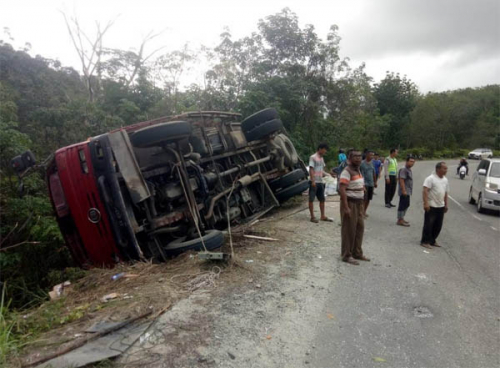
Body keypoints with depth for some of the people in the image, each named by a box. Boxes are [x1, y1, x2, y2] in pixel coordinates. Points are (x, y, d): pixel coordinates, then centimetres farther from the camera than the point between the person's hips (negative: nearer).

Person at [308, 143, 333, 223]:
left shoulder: (321, 158, 16)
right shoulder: (313, 157, -9)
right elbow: (311, 170, -14)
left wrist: (329, 175, 7)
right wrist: (313, 181, -19)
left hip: (320, 182, 8)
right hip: (314, 182, -8)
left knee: (322, 199, 11)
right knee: (311, 199, 0)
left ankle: (323, 216, 19)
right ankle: (312, 217, 5)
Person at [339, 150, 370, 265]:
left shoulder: (358, 171, 15)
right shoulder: (347, 171, -15)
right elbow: (342, 190, -22)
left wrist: (362, 204, 19)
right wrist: (346, 207, -27)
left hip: (359, 203, 9)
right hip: (350, 203, -9)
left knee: (359, 228, 13)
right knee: (349, 230, -3)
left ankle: (357, 253, 26)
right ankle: (347, 255, 8)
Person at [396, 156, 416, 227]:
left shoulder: (409, 170, 15)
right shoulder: (404, 170, -17)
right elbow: (401, 180, -23)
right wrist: (404, 190, -27)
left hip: (408, 192, 10)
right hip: (404, 192, -10)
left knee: (406, 205, 16)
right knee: (402, 205, -7)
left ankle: (401, 218, 26)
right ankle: (400, 220, -2)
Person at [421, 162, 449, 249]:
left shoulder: (445, 180, 12)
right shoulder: (431, 178, -12)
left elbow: (445, 193, 20)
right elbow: (425, 191, -18)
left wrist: (446, 205, 18)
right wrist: (426, 203, -25)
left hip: (441, 206, 7)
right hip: (431, 206, -7)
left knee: (438, 225, 11)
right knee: (428, 225, -2)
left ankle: (432, 241, 25)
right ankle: (425, 242, 8)